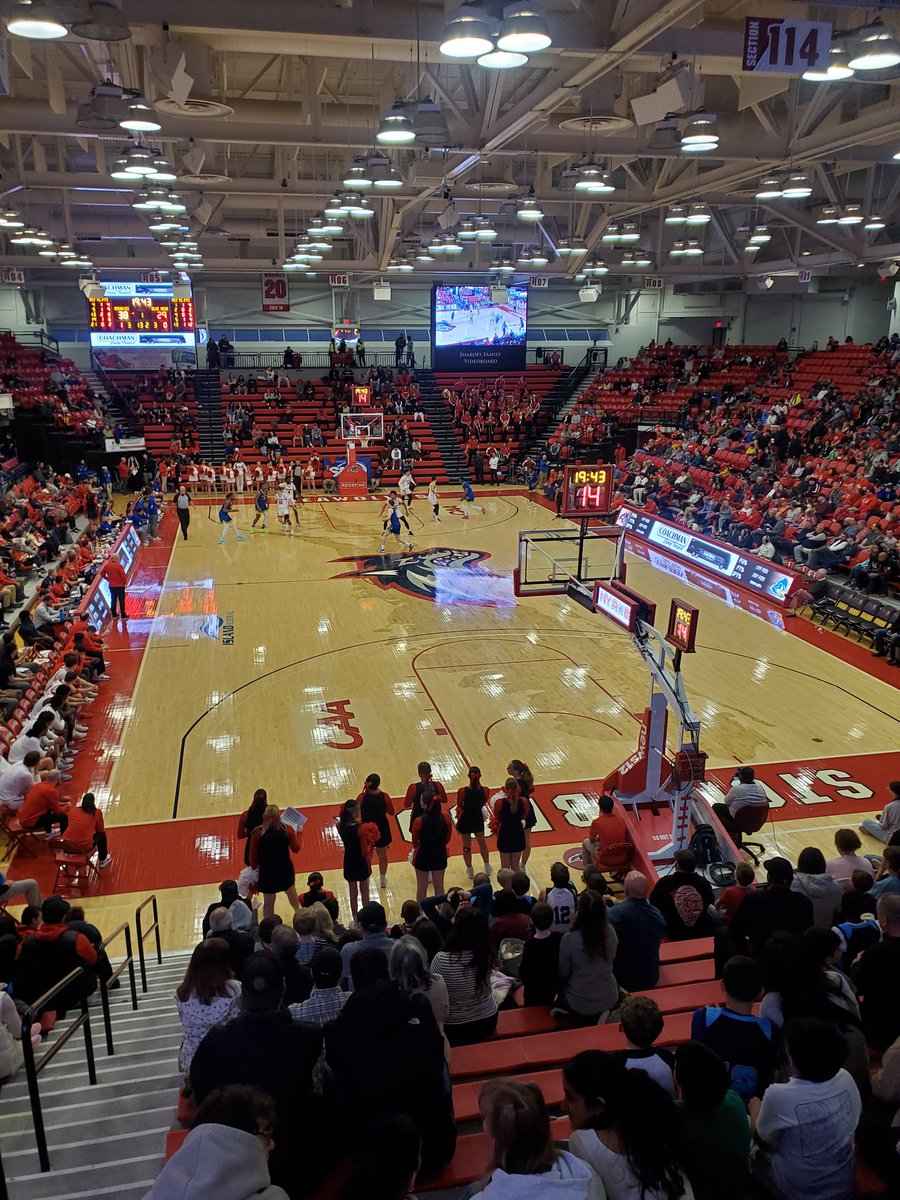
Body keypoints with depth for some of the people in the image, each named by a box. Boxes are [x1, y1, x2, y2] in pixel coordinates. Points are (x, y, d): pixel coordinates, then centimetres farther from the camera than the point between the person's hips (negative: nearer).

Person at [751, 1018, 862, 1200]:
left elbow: (760, 1135, -10)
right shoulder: (845, 1078, -19)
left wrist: (754, 1104, 10)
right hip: (844, 1185, 4)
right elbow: (857, 1115, 5)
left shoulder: (778, 1095, -31)